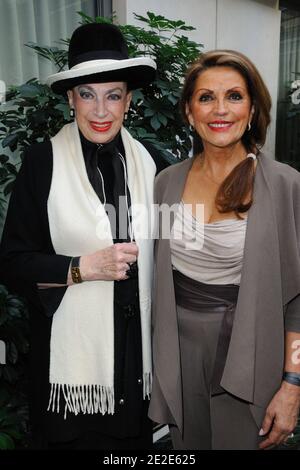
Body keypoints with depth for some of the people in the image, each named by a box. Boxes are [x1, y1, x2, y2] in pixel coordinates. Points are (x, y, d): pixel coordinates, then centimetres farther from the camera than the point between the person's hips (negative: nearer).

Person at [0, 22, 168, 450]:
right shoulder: (42, 162, -8)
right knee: (74, 437, 14)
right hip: (70, 354, -2)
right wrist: (85, 267, -17)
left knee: (134, 437, 17)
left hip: (138, 348, 3)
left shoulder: (150, 162, 0)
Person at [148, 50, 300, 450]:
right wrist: (158, 355, 9)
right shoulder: (168, 181, -1)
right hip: (179, 352, 4)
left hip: (245, 356, -3)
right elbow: (160, 274, 7)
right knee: (187, 447, 21)